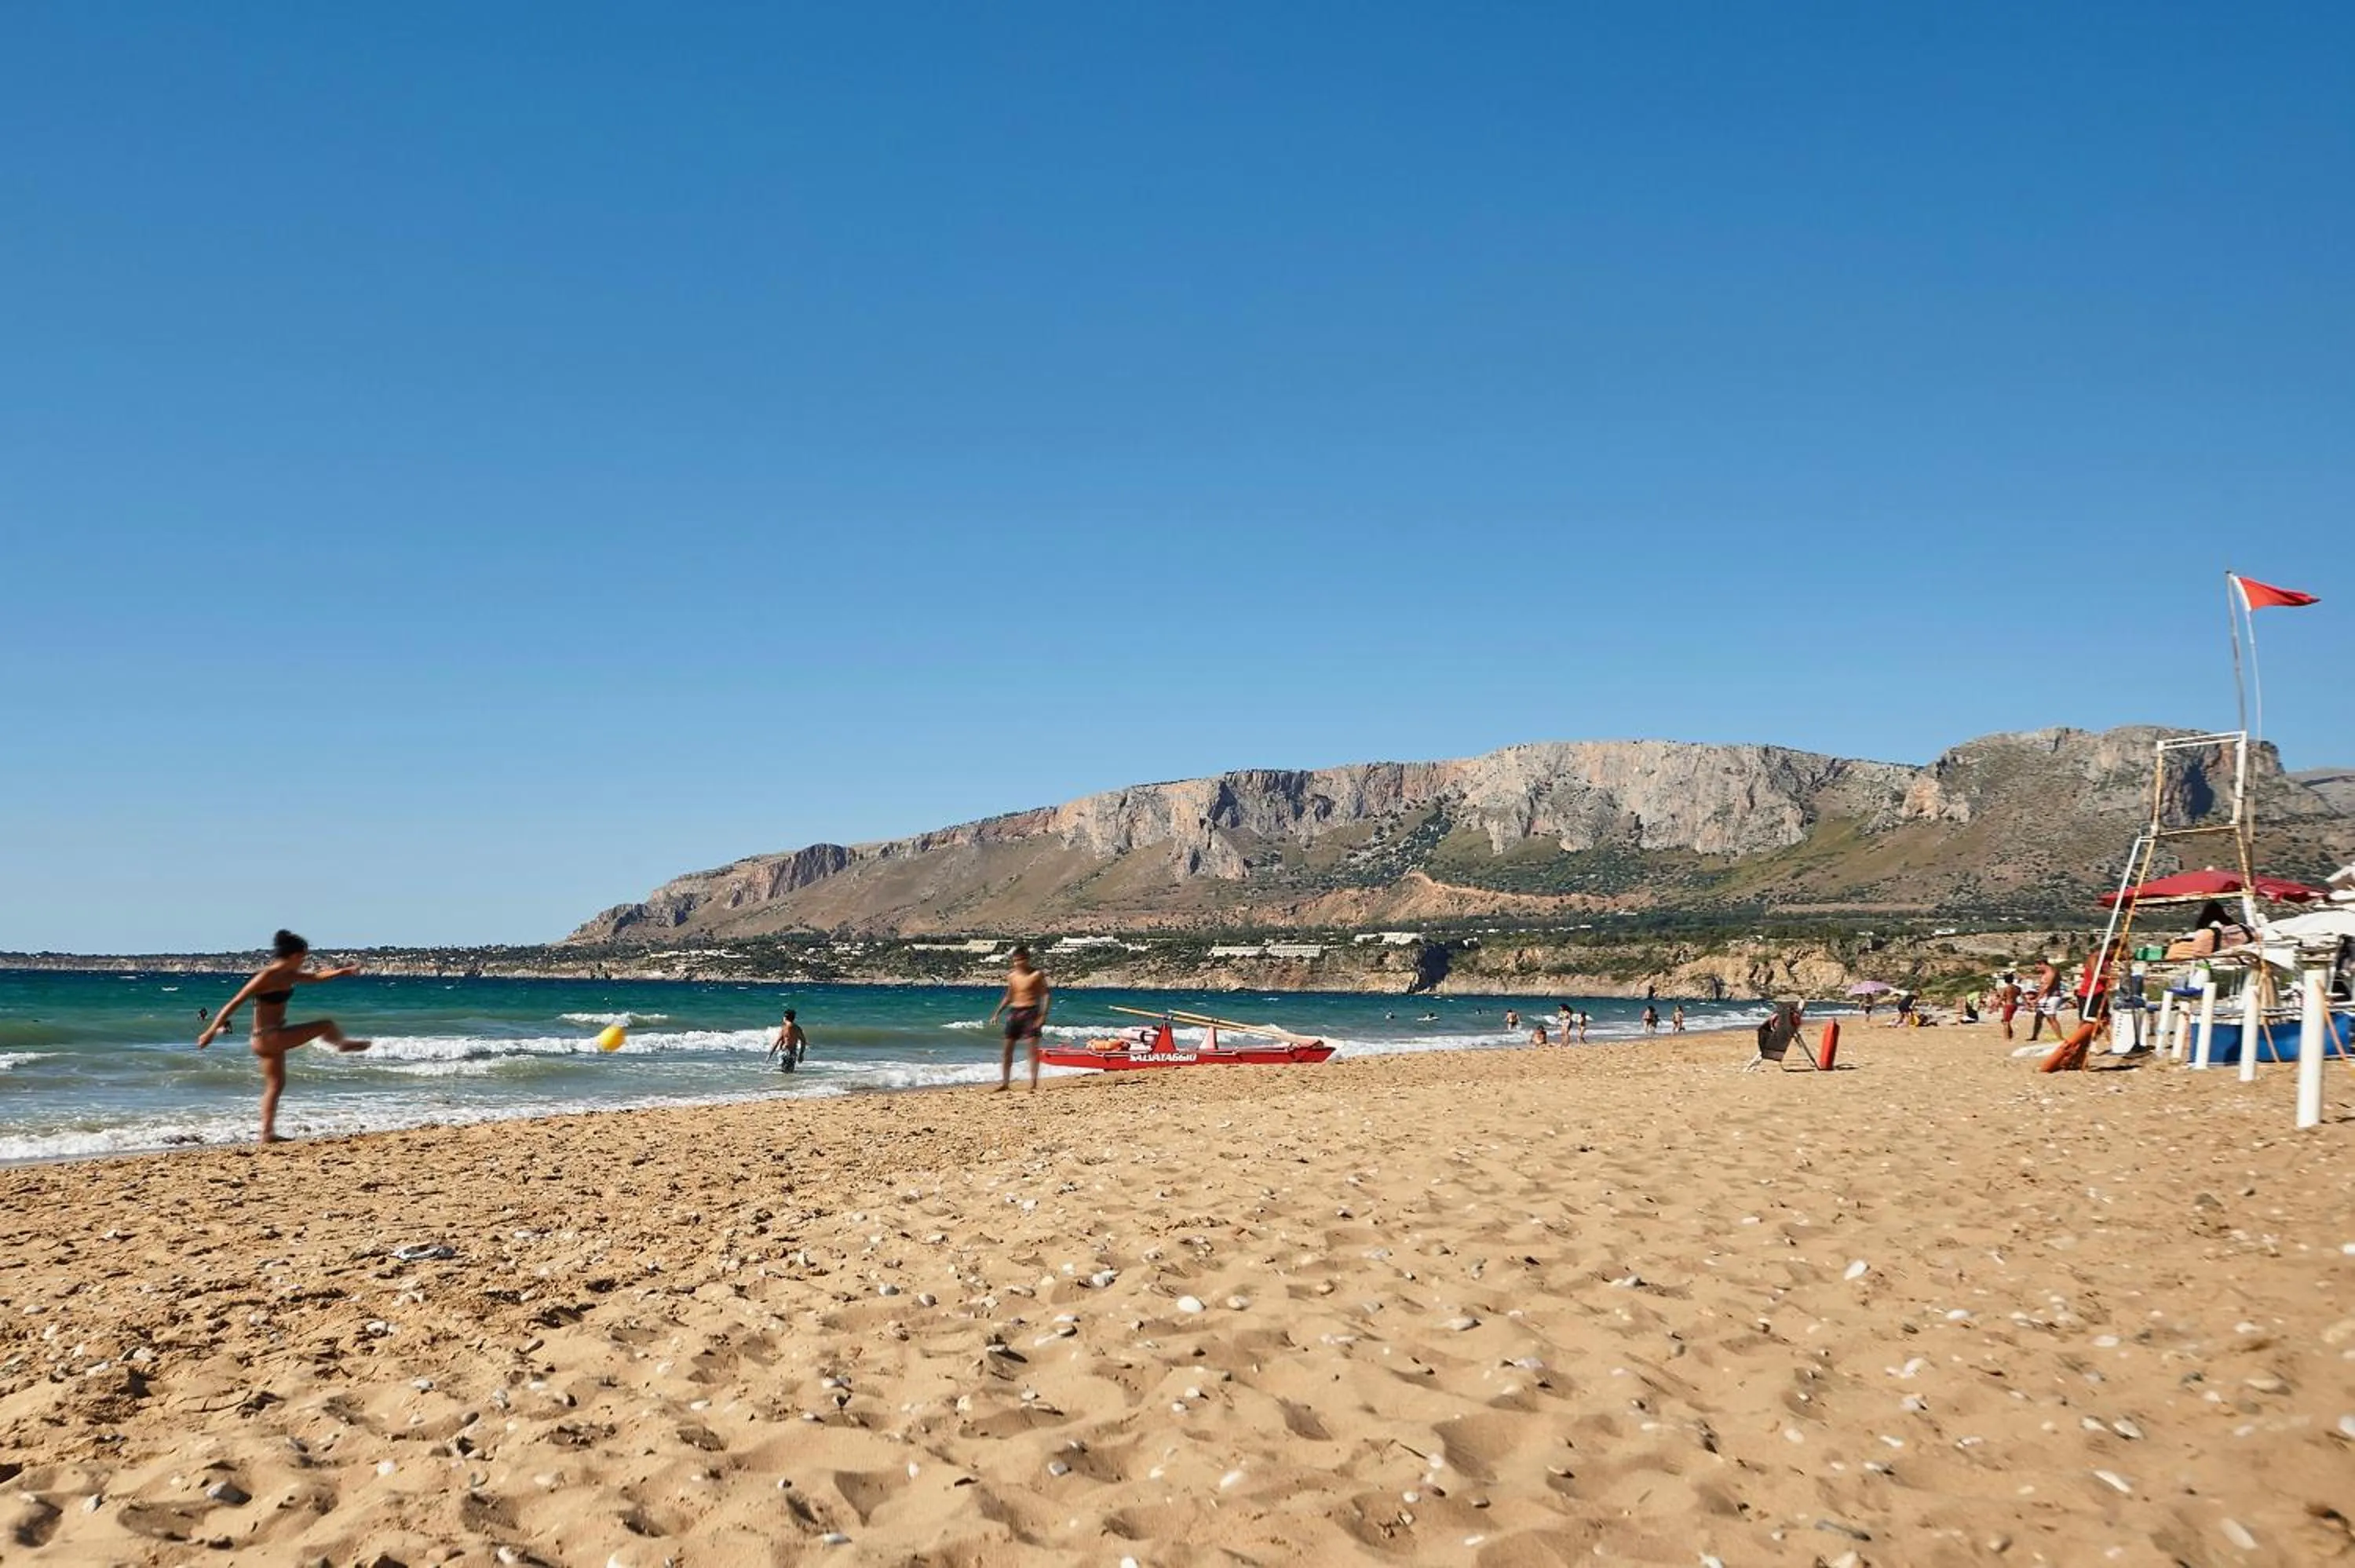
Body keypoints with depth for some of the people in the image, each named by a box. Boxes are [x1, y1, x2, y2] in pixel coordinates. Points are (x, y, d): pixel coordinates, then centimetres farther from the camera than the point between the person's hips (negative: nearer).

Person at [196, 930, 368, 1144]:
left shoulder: (287, 976, 6)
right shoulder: (266, 978, -20)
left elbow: (316, 977, 20)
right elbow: (235, 1004, -20)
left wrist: (344, 972, 10)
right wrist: (211, 1031, -21)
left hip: (275, 1038, 10)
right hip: (267, 1037, -10)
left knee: (275, 1084, 15)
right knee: (326, 1025, -2)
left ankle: (268, 1134, 19)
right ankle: (343, 1043, 29)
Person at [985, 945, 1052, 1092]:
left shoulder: (1037, 974, -6)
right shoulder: (1011, 975, 9)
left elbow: (1046, 994, -7)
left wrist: (1043, 1015, -16)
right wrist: (997, 1013, 13)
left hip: (1031, 1011, -5)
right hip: (1014, 1012, 5)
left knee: (1033, 1048, -9)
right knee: (1008, 1048, 5)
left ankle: (1034, 1084, -5)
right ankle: (1005, 1082, 14)